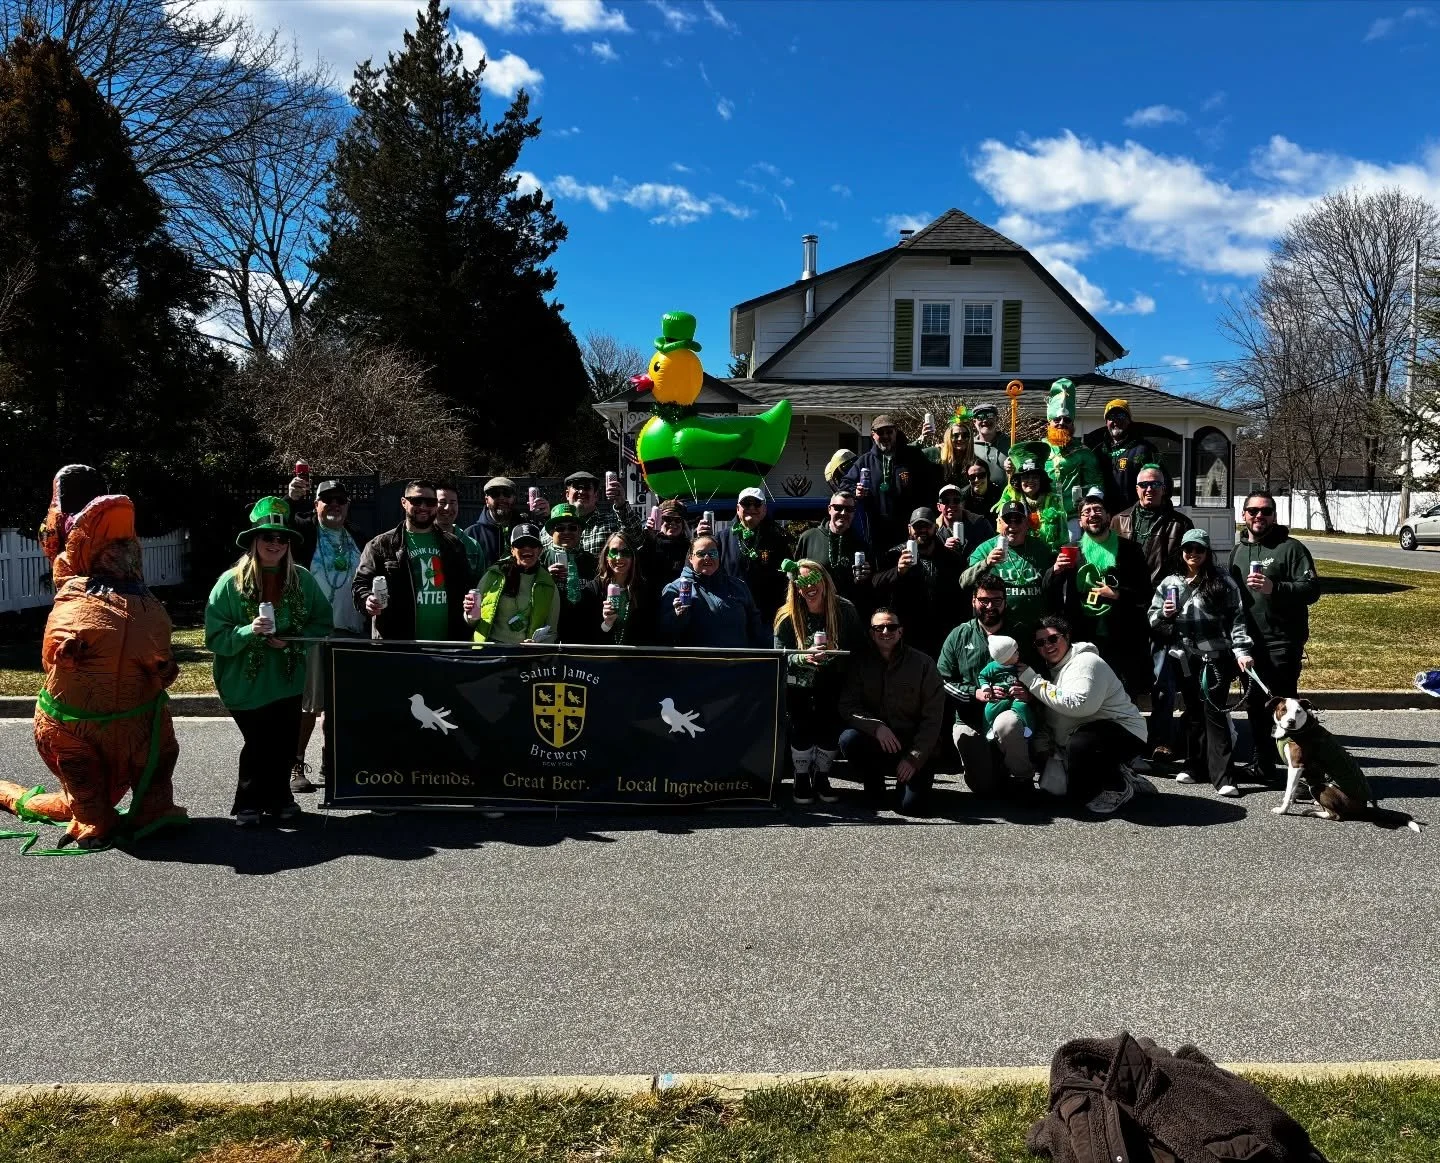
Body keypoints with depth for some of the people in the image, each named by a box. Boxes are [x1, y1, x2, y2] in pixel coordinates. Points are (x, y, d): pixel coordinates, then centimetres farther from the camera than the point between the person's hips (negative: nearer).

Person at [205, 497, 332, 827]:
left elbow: (322, 622, 3)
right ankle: (249, 803, 23)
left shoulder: (302, 579, -2)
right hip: (246, 683, -3)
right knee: (258, 744, 4)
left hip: (288, 680, 3)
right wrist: (249, 631, -27)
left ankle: (277, 796, 30)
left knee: (285, 742, 10)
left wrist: (294, 639, -13)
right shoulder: (231, 581, -10)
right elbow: (215, 636, -11)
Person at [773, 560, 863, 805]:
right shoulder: (787, 617, -9)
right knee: (802, 729, -11)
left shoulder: (844, 611, -8)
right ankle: (801, 779, 11)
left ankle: (822, 777, 19)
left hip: (831, 686, 1)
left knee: (831, 729, -5)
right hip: (799, 687, -1)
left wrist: (834, 654, -21)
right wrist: (804, 657, -29)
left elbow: (858, 649, -4)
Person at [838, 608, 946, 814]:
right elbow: (847, 705, -7)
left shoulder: (923, 664, -4)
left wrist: (915, 758, -13)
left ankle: (905, 782, 19)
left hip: (913, 746, -1)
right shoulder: (860, 663, 1)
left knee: (912, 805, -20)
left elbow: (933, 718, -5)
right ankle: (874, 785, 0)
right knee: (848, 739, -29)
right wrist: (876, 727, -25)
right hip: (875, 743, 2)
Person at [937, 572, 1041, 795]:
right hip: (971, 721, 1)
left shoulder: (1021, 637, 6)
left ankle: (1023, 776, -11)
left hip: (1010, 712, -1)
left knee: (1007, 723, -39)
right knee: (984, 787, -8)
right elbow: (943, 680, 2)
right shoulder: (959, 636, 5)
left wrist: (1030, 694, -17)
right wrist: (975, 693, -13)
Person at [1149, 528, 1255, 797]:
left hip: (1216, 657, -3)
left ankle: (1222, 776, -6)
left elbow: (1237, 618, 0)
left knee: (1215, 712, -6)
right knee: (1193, 711, 12)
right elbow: (1152, 621, 12)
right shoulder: (1170, 584, 11)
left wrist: (1241, 650, -9)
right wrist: (1164, 615, -10)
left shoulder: (1223, 582, 3)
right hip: (1185, 658, 3)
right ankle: (1194, 763, 24)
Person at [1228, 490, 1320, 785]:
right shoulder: (1238, 550, 17)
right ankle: (1262, 766, 25)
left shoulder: (1291, 548, -4)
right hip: (1249, 643, 7)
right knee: (1255, 705, 13)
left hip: (1282, 643, -6)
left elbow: (1312, 589, -12)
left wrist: (1275, 588, -27)